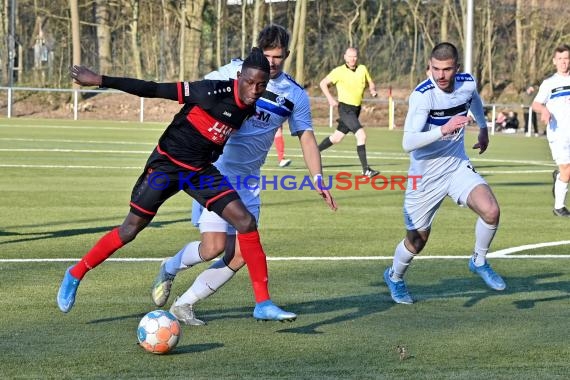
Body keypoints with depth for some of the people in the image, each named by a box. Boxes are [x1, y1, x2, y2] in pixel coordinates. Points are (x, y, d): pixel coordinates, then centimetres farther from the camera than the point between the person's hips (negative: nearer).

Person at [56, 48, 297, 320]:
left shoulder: (249, 109, -3)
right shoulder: (213, 92, -24)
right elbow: (154, 90, -23)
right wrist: (101, 81, -23)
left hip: (201, 170, 6)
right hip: (167, 164, -6)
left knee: (246, 223, -9)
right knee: (131, 229, -3)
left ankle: (263, 303, -3)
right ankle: (75, 275, 19)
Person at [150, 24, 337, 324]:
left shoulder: (295, 95, 4)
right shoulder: (235, 71, -5)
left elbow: (306, 137, 8)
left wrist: (318, 179, -4)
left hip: (248, 180, 4)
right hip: (215, 172, -4)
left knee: (238, 256, -3)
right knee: (214, 246, -16)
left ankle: (183, 305, 11)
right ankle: (170, 268, 16)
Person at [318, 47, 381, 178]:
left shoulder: (363, 69, 5)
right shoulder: (339, 71, -8)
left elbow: (371, 84, 18)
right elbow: (323, 83, 1)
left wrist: (373, 90, -5)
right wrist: (330, 99, -11)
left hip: (356, 109, 6)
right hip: (345, 108, -6)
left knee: (336, 138, 16)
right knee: (361, 135, -20)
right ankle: (366, 170, -19)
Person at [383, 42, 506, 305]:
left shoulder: (467, 83, -7)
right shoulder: (422, 95, -24)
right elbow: (408, 143, -34)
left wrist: (483, 129, 36)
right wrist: (443, 130, -44)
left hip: (458, 166, 4)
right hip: (425, 176, -4)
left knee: (491, 211, -22)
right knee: (416, 241, 7)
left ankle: (479, 262, 7)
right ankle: (394, 277, 40)